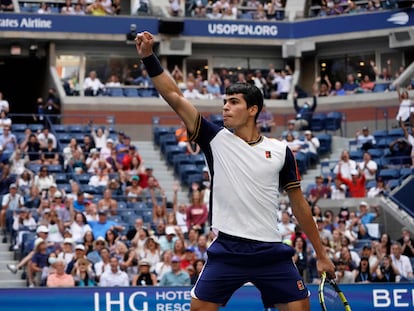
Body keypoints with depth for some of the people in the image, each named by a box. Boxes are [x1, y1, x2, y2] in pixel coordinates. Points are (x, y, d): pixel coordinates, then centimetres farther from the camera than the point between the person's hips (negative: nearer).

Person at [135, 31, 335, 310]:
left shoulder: (280, 151, 5)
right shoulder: (216, 139, 4)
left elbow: (299, 203, 11)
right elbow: (175, 97, -2)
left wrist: (321, 254, 11)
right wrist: (149, 57, -11)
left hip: (271, 252, 0)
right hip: (227, 250, 0)